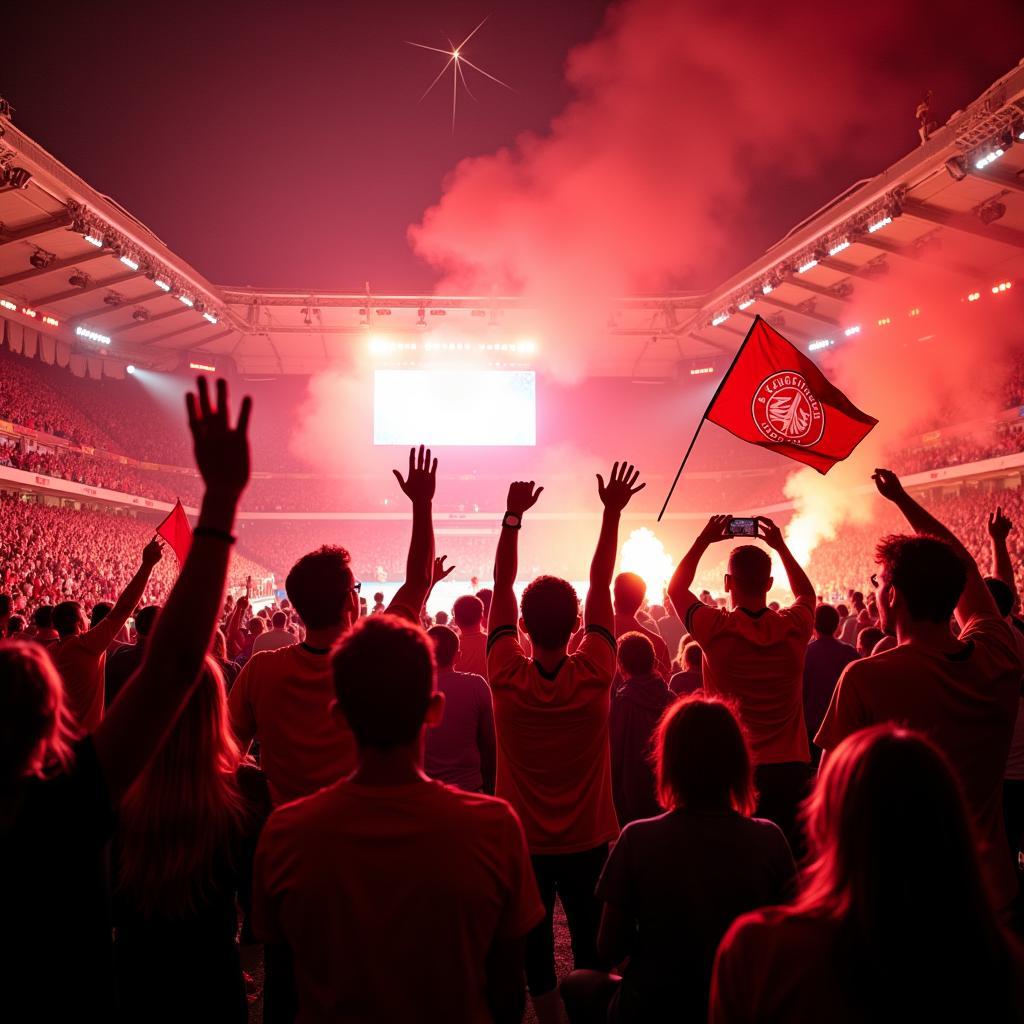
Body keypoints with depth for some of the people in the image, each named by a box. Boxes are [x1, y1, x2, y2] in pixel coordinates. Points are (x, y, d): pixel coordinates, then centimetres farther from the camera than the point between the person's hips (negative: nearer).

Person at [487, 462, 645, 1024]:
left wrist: (513, 517, -9)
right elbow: (601, 583, -12)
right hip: (588, 840, 0)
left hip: (523, 842, 0)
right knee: (590, 944, 15)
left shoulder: (507, 677, -19)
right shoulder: (594, 675, -19)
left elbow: (501, 586, -11)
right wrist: (613, 513, -5)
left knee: (536, 946, 14)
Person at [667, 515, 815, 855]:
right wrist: (781, 546, 20)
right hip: (791, 767, 2)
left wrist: (703, 540, 11)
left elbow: (676, 588, 8)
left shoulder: (716, 629, -12)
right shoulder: (794, 627, -5)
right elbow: (807, 594, 21)